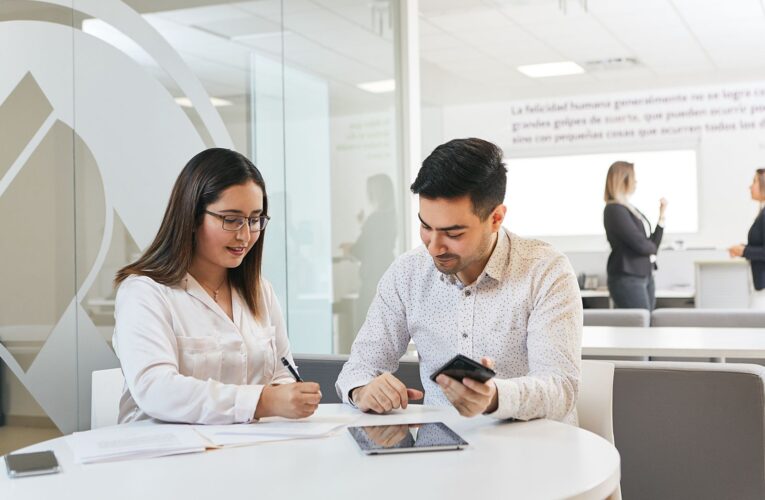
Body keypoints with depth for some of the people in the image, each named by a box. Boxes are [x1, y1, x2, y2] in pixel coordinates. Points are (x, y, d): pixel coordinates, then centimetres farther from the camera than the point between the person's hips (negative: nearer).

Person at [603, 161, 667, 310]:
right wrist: (652, 247, 5)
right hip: (627, 278, -9)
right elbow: (640, 244, -16)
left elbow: (653, 244, 15)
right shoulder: (614, 209, -10)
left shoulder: (632, 209, 16)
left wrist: (662, 214, 13)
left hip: (645, 276, 9)